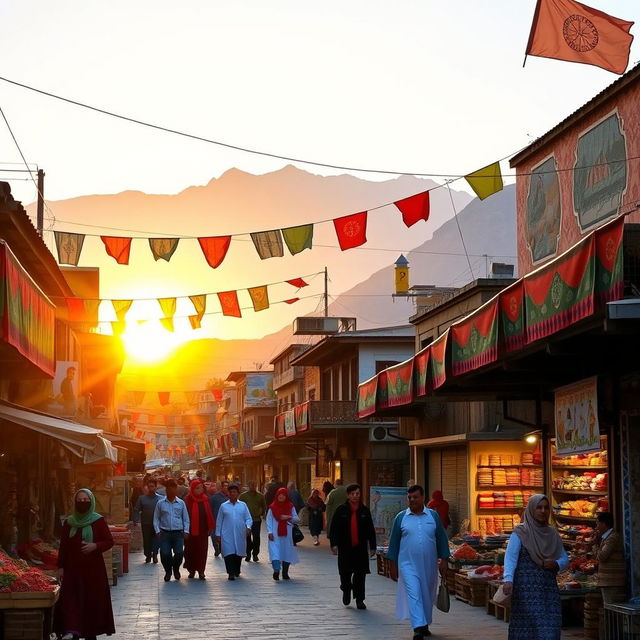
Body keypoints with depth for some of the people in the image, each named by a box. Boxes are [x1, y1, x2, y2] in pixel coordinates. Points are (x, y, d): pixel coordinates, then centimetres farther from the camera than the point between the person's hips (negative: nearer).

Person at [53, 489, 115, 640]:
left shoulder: (98, 521, -1)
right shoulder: (69, 522, 7)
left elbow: (109, 541, 0)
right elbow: (63, 546, 10)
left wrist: (95, 546, -18)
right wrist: (60, 567, 5)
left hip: (93, 568, -2)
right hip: (73, 568, 2)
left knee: (93, 600, 1)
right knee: (71, 599, -10)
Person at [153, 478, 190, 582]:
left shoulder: (181, 503, 7)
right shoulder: (160, 503, 6)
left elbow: (186, 519, 11)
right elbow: (156, 519, 9)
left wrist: (186, 531, 0)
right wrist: (157, 531, -2)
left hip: (178, 533, 0)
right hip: (165, 533, 0)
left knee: (179, 553, -11)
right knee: (164, 554, -10)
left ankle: (176, 569, 20)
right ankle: (168, 571, 17)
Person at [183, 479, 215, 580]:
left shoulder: (205, 499, 6)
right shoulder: (188, 500, -4)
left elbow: (209, 514, 7)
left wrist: (211, 527, 3)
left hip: (203, 530, 2)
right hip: (191, 530, -2)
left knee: (202, 551, 1)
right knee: (190, 550, 5)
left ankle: (201, 570, 6)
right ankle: (191, 570, 18)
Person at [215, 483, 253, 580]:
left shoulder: (243, 505, 9)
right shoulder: (223, 506, 7)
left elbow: (248, 518, 7)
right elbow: (219, 521, 10)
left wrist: (248, 527, -13)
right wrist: (218, 534, 6)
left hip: (240, 535, 1)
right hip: (227, 535, -1)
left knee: (239, 553, 8)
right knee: (229, 553, -13)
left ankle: (237, 571, 24)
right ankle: (231, 573, -13)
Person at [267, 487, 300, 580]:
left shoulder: (290, 507, 6)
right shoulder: (272, 507, 3)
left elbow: (297, 519, 5)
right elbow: (269, 520, 1)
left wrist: (288, 517, -13)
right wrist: (270, 532, -9)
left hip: (286, 535, 2)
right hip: (275, 535, -2)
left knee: (286, 553, 5)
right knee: (275, 552, -15)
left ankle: (285, 573, 15)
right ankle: (276, 571, -22)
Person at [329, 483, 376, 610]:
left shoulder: (365, 511, 5)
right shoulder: (341, 510, -1)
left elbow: (370, 530, 9)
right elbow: (334, 528, -2)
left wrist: (372, 546, 7)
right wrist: (334, 544, -11)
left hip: (360, 547, 1)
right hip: (345, 547, -1)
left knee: (360, 574, 1)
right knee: (345, 572, 5)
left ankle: (359, 599, 9)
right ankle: (346, 591, 33)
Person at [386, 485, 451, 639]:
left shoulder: (433, 515, 4)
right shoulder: (401, 517, 2)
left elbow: (441, 539, 9)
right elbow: (394, 542, 5)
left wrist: (443, 560, 5)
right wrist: (393, 565, 4)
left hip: (429, 565, 2)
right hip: (408, 565, -2)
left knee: (427, 596, 11)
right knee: (413, 594, -14)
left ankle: (425, 624, 27)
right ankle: (418, 627, -20)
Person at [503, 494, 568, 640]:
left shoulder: (552, 533, 14)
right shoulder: (520, 532, -2)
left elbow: (565, 558, 17)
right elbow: (510, 557, -14)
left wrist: (556, 564, -7)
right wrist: (508, 580, -31)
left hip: (549, 588, 5)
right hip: (527, 589, -5)